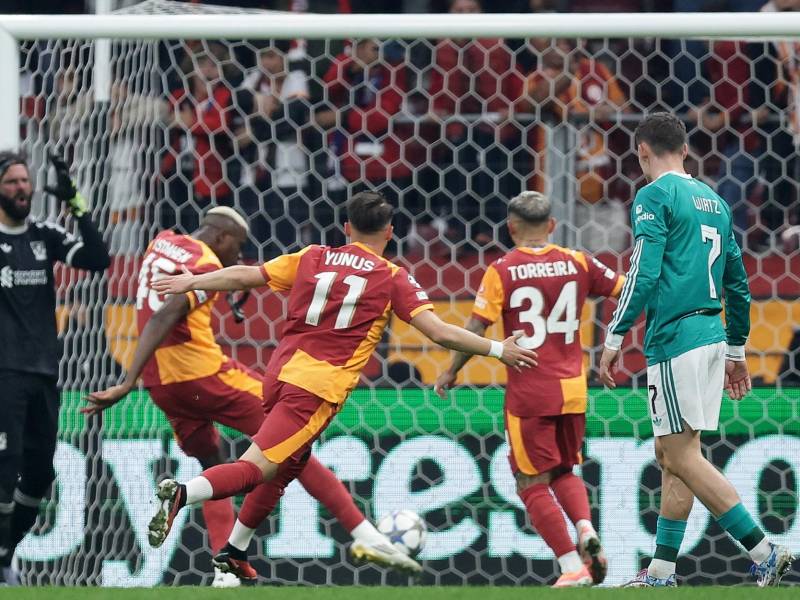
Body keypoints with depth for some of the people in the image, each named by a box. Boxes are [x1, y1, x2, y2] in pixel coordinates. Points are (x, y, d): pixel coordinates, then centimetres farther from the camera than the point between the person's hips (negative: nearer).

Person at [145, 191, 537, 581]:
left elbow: (245, 277, 15)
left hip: (279, 373, 6)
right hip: (318, 387, -6)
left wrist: (191, 283, 27)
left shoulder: (312, 258, 12)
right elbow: (439, 332, -5)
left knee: (289, 464, 25)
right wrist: (497, 350, 3)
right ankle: (181, 494, -34)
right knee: (257, 468, -10)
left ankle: (234, 555, 24)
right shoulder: (392, 278, 1)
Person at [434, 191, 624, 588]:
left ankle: (572, 567, -4)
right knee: (564, 472, 22)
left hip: (528, 393, -4)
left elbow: (476, 329, -10)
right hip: (572, 390, 4)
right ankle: (586, 529, -6)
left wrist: (451, 373, 3)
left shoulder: (502, 271, -8)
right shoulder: (576, 263, 2)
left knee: (532, 483, 5)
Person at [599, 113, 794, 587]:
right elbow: (738, 284, 21)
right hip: (712, 335, 8)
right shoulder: (713, 201, 18)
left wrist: (615, 338, -10)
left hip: (676, 337, -8)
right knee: (670, 454, 13)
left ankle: (765, 554, -15)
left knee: (683, 457, -8)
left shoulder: (655, 197, -6)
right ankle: (662, 573, 13)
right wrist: (736, 350, 27)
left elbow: (644, 273, -15)